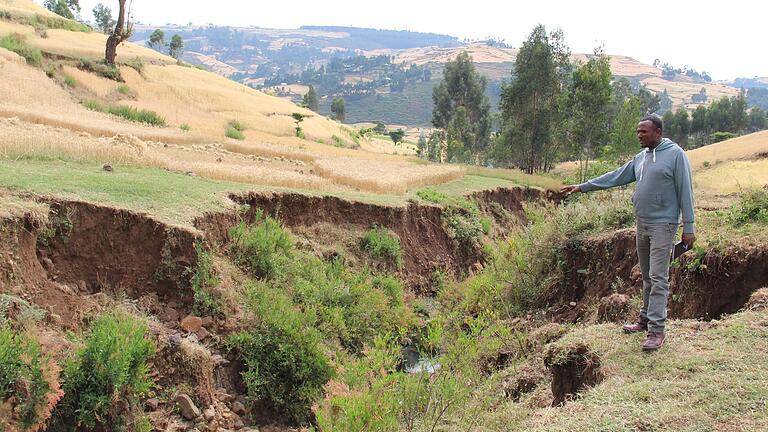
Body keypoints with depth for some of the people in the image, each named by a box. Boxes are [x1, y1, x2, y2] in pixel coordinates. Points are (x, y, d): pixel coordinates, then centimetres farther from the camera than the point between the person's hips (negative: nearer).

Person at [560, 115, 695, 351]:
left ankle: (657, 329, -8)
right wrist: (582, 186, 13)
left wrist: (688, 227, -12)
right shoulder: (641, 158, 12)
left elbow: (685, 191, -10)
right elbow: (615, 177, 16)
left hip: (663, 225, -7)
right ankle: (646, 318, 25)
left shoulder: (676, 155, -9)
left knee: (658, 277, -9)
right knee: (647, 276, 15)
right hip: (642, 224, 7)